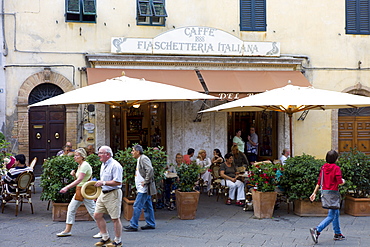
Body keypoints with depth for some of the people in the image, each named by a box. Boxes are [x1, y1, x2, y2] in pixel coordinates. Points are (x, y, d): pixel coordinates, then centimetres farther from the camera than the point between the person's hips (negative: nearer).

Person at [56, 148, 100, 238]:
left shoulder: (85, 165, -17)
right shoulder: (80, 165, 13)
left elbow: (79, 180, -26)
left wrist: (67, 187, -31)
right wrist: (74, 174, 2)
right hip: (79, 190, 10)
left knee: (92, 211, -5)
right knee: (71, 208, 9)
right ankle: (67, 230, 17)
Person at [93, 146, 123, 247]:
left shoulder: (115, 165, -16)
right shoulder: (103, 164, 14)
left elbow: (118, 182, -22)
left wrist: (103, 183, -20)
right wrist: (99, 183, 13)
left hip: (113, 194, -10)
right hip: (103, 193, 10)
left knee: (115, 218, -1)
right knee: (97, 215, 9)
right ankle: (105, 238, 21)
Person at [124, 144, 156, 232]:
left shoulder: (143, 158, -14)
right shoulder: (140, 159, 17)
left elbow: (150, 170, -26)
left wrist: (146, 181, -22)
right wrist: (145, 182, 13)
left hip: (144, 189, -10)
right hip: (144, 188, 10)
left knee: (137, 206, -8)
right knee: (147, 206, 14)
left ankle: (133, 226, -4)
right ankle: (151, 224, 20)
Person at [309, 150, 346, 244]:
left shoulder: (323, 167, 7)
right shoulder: (336, 168, -13)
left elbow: (319, 181, 8)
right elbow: (340, 182, -17)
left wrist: (314, 193, 11)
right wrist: (343, 181, 6)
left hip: (324, 191, 8)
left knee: (336, 212, 21)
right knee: (331, 216, -5)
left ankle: (337, 233, 27)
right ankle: (317, 231, -20)